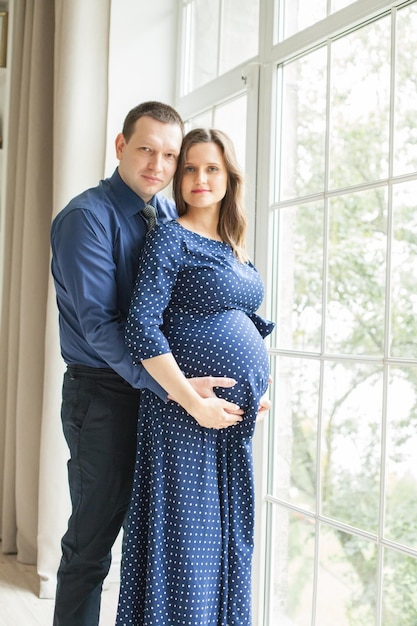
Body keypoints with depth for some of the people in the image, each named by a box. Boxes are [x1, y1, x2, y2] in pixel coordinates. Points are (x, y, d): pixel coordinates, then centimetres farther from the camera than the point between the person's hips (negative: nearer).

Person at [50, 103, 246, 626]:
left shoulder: (172, 217, 9)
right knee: (93, 539, 5)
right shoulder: (86, 217, -12)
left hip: (161, 392, 7)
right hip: (104, 393, -6)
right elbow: (98, 325, -21)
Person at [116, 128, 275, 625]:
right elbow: (142, 326, -17)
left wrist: (257, 388, 9)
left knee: (226, 542, 15)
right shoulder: (170, 238, -8)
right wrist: (194, 402, -21)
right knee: (184, 542, 1)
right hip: (183, 417, -7)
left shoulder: (234, 250, 14)